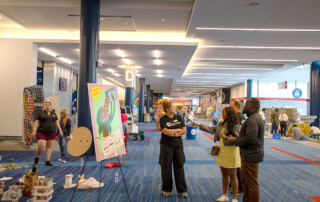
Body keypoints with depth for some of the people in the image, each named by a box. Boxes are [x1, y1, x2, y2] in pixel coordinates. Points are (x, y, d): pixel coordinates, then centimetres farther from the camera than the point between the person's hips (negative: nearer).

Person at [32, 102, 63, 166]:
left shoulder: (54, 114, 10)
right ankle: (37, 157, 18)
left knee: (49, 146, 5)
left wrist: (60, 130, 6)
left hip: (52, 132, 3)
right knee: (41, 146, -10)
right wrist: (34, 131, -9)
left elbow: (57, 122, 13)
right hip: (42, 133, -3)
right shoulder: (41, 113, 2)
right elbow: (37, 122, 0)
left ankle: (47, 161, 11)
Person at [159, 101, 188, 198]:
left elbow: (184, 130, 1)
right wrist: (178, 130, -8)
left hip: (178, 144, 3)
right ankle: (167, 189, 18)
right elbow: (165, 131, -17)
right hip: (167, 145, -3)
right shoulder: (163, 119, -3)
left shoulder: (178, 117, 7)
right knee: (166, 167, 3)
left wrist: (174, 134, -11)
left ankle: (182, 190, 12)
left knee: (179, 167, 4)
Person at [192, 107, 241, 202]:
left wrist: (226, 137, -21)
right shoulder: (221, 124, 10)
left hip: (231, 152, -7)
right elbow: (211, 129, 13)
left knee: (232, 176, 2)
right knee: (224, 174, 16)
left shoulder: (235, 126, -14)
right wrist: (198, 125, 10)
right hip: (222, 151, 7)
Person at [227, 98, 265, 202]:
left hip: (251, 155, -11)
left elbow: (250, 138, -28)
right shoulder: (256, 117, 15)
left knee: (252, 183, -1)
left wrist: (235, 141, -16)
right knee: (245, 180, 20)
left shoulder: (252, 120, -20)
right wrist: (236, 139, 9)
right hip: (249, 154, 11)